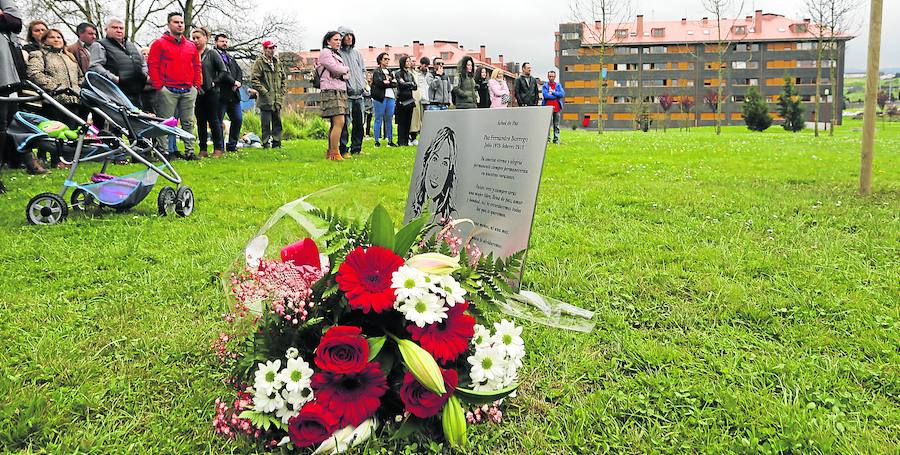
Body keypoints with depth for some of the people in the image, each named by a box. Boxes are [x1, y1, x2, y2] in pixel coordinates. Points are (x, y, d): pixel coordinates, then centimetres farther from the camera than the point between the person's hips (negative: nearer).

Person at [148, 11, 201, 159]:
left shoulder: (191, 46, 17)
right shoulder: (159, 44, 3)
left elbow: (197, 66, 20)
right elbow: (152, 65, -2)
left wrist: (197, 85, 9)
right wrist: (159, 86, -8)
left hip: (189, 91, 4)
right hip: (168, 91, -4)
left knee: (188, 123, 6)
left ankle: (189, 151, 11)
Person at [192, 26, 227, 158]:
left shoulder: (212, 54, 0)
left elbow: (223, 72, -2)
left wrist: (214, 83, -10)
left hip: (211, 93, -4)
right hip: (196, 93, 4)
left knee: (213, 121, -1)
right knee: (200, 121, 7)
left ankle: (218, 148, 6)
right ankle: (203, 150, 12)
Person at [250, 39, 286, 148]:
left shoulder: (278, 62, 14)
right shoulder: (259, 63, -6)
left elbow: (284, 78, 23)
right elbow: (254, 80, -11)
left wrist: (283, 90, 11)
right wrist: (264, 91, -13)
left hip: (277, 100, 6)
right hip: (265, 100, -6)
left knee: (277, 122, 10)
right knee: (266, 124, -1)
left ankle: (276, 144, 17)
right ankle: (266, 144, 5)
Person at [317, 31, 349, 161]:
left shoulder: (336, 54, 25)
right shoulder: (325, 53, -2)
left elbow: (347, 75, 18)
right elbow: (337, 69, -15)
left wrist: (342, 72, -2)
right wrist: (346, 68, 4)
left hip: (341, 91, 9)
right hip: (331, 91, -9)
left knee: (335, 124, 7)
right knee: (339, 122, -17)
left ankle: (330, 153, 10)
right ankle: (335, 153, -16)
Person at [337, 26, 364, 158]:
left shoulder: (357, 53, 19)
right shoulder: (337, 53, -2)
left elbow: (363, 70, 23)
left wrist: (363, 84, 8)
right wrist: (347, 87, -14)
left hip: (359, 93, 7)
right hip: (346, 94, -6)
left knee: (359, 122, 9)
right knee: (345, 123, -10)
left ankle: (357, 148, 19)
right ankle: (344, 150, -6)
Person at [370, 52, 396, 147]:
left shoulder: (389, 72, 21)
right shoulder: (376, 71, 1)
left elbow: (395, 84, 11)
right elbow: (378, 83, -15)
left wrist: (387, 82, -6)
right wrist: (390, 82, -5)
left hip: (390, 97, 6)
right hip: (380, 97, -6)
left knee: (389, 120, 7)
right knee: (379, 120, -2)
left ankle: (390, 141, 11)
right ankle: (377, 141, 2)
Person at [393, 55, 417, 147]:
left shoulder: (410, 74, 17)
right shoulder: (398, 73, -1)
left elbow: (415, 86, 9)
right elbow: (402, 84, -12)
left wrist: (406, 84, -6)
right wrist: (410, 84, 1)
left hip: (410, 100, 5)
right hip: (401, 100, -5)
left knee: (408, 122, 5)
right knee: (402, 122, -4)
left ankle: (406, 141, 10)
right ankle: (401, 142, -1)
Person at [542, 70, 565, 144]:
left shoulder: (558, 85, 12)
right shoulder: (545, 85, 6)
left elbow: (562, 94, -3)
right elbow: (545, 95, -11)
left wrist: (553, 92, -8)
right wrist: (557, 95, -7)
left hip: (557, 108, 2)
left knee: (556, 125, 4)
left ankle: (556, 139, 8)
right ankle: (547, 139, 2)